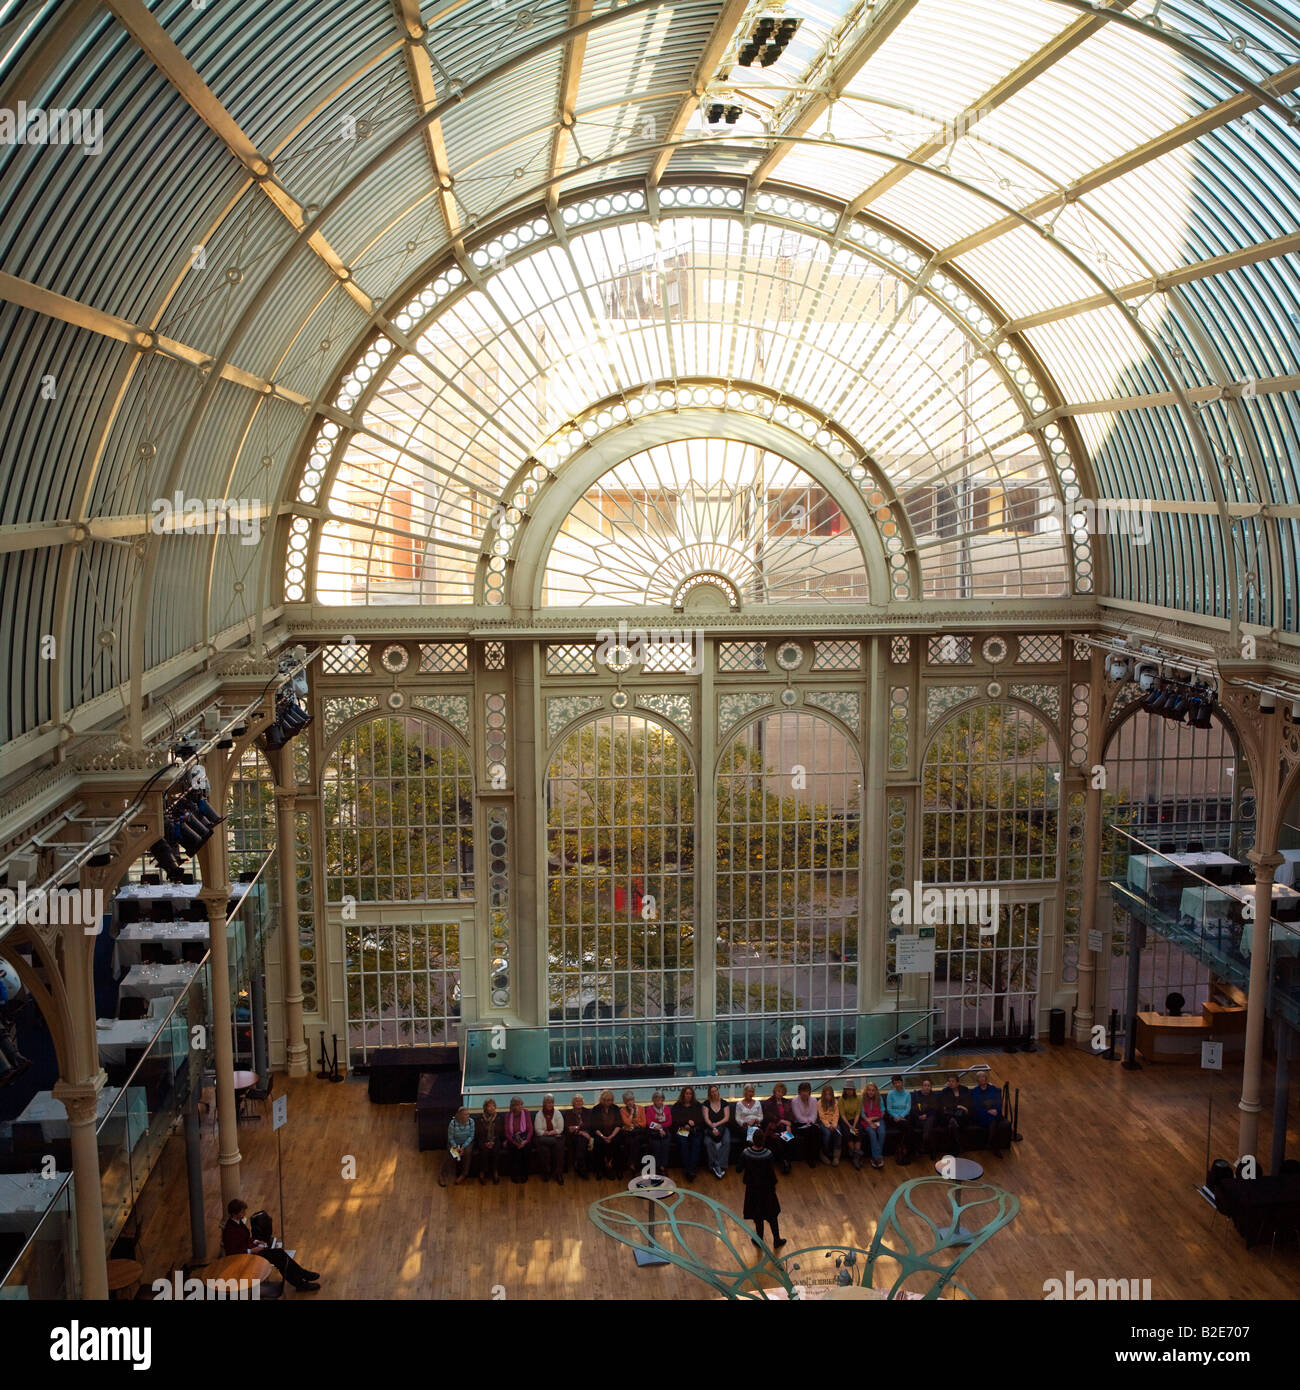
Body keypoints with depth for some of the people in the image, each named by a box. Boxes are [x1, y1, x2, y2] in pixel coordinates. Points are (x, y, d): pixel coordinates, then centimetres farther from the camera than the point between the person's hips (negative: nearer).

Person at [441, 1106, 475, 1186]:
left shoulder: (471, 1122, -13)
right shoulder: (453, 1123, -18)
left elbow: (471, 1136, -9)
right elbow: (450, 1138, -10)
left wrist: (463, 1147, -20)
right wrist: (455, 1147, -26)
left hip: (467, 1143, 1)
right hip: (454, 1143, -1)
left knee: (468, 1151, -30)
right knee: (451, 1154, -29)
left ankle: (463, 1174, -14)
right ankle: (443, 1176, -16)